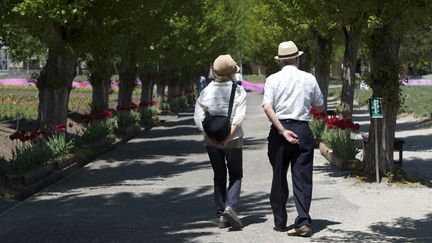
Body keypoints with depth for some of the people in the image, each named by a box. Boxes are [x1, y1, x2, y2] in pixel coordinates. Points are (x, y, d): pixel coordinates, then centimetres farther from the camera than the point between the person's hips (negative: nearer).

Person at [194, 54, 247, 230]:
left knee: (219, 176, 14)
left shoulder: (206, 92, 0)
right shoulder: (238, 91, -5)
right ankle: (230, 207, -13)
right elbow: (238, 117, -15)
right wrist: (228, 137, -16)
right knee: (235, 176, 11)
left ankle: (221, 215, 13)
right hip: (233, 139, -2)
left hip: (211, 141, 2)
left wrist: (211, 138, -9)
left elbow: (198, 119, -7)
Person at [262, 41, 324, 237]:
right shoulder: (309, 79, 4)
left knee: (279, 177, 11)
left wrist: (282, 131, -13)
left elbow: (267, 107, -13)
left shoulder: (273, 79, 0)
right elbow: (319, 107, 13)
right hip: (302, 129, 0)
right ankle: (303, 222, -11)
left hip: (279, 129, 0)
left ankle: (280, 222, 17)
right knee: (302, 178, 1)